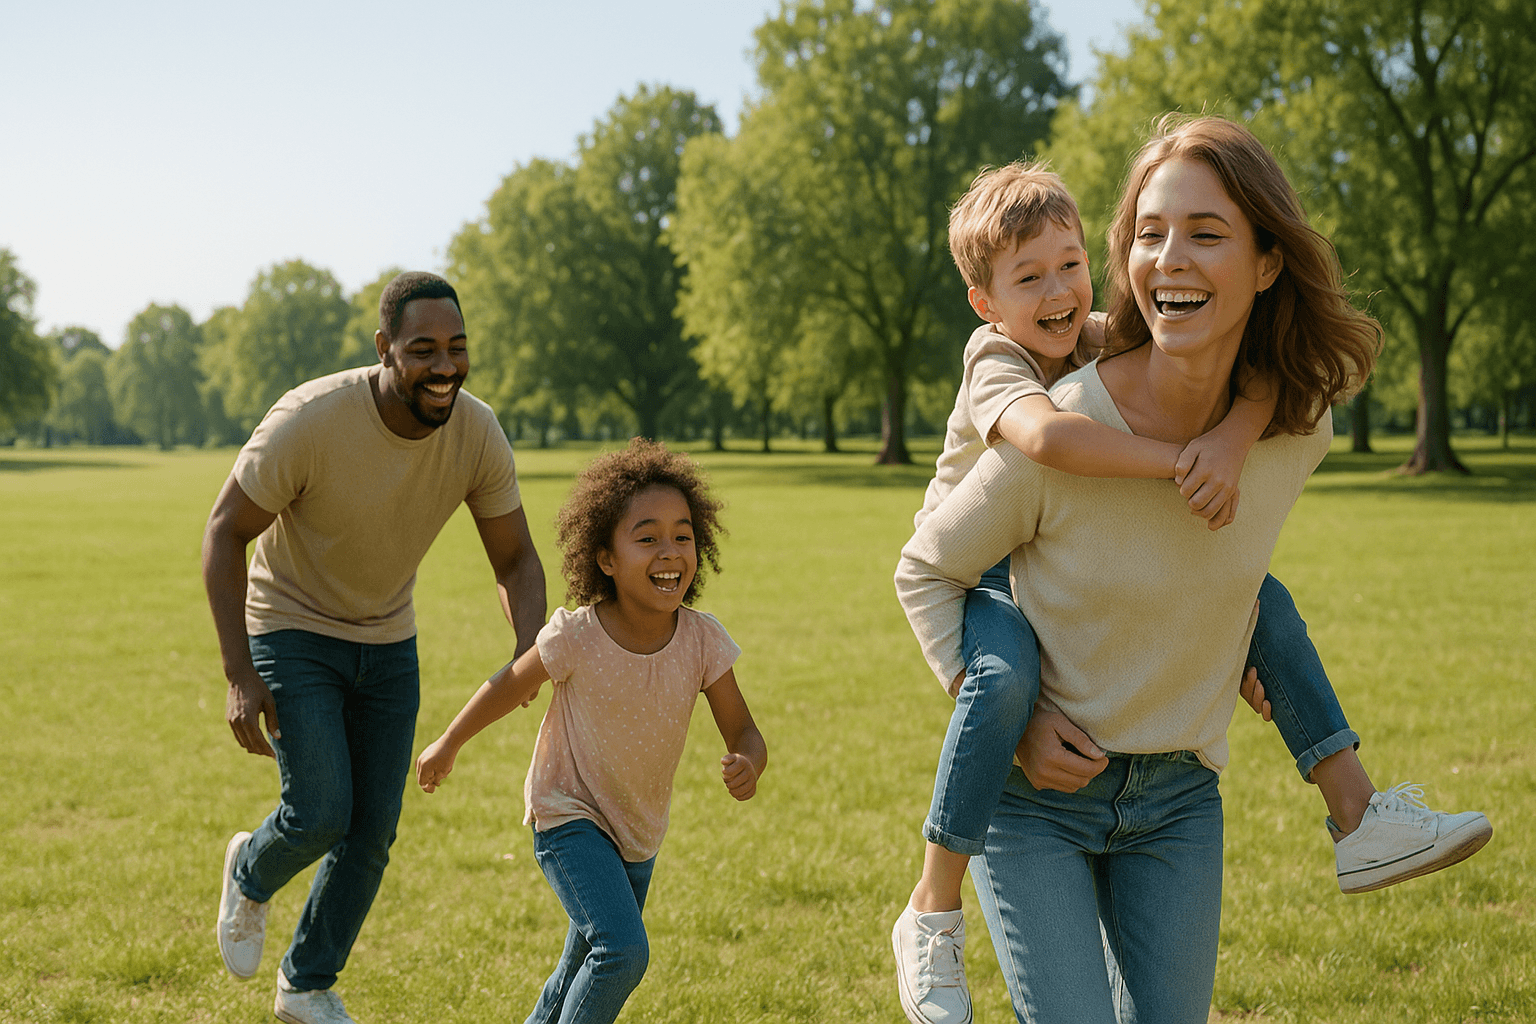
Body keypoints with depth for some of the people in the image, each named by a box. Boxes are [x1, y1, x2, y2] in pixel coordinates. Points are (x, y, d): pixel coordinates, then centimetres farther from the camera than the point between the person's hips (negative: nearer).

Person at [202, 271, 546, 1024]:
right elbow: (224, 534, -20)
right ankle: (250, 876, 21)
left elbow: (515, 561, -5)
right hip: (292, 631, -4)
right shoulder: (310, 420, -29)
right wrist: (240, 676, -24)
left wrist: (530, 654, -25)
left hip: (387, 643, 5)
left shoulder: (478, 434, -16)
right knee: (321, 814, -16)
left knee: (373, 832, 6)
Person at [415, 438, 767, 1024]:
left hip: (638, 831, 5)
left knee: (588, 965, 23)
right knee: (623, 952, -23)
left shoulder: (702, 641, -18)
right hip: (568, 817, -5)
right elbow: (510, 687, -8)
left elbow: (742, 731, -9)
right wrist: (448, 745, 6)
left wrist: (748, 765, -34)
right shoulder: (577, 636, -26)